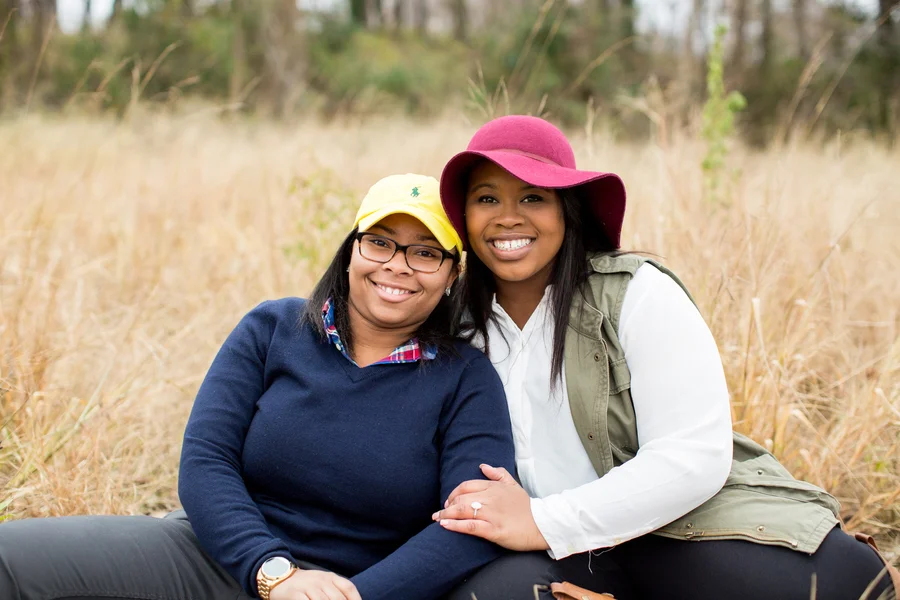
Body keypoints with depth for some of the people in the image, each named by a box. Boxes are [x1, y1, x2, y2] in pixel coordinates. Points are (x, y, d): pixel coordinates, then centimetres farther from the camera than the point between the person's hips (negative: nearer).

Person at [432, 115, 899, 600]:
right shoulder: (463, 321, 6)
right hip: (568, 558, 3)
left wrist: (541, 521, -21)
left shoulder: (637, 293, -7)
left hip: (679, 527, -2)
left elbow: (696, 455, -17)